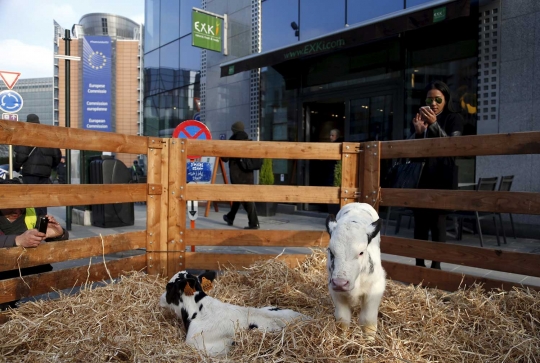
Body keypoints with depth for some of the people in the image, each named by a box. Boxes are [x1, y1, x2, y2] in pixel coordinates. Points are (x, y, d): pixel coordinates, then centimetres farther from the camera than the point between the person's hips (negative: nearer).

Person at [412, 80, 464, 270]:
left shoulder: (454, 119, 5)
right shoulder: (422, 118, 13)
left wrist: (434, 124, -21)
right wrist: (418, 132, -9)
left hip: (442, 176, -3)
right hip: (422, 175, 3)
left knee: (438, 220, -8)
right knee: (420, 220, 1)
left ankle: (436, 265, -2)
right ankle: (419, 263, 7)